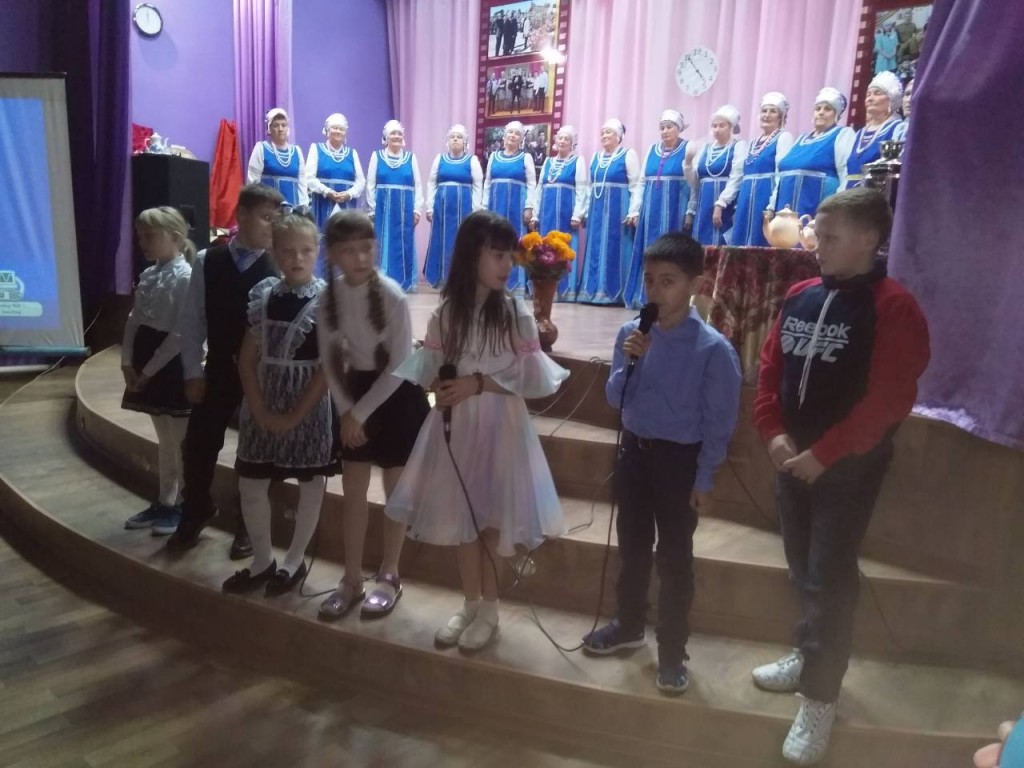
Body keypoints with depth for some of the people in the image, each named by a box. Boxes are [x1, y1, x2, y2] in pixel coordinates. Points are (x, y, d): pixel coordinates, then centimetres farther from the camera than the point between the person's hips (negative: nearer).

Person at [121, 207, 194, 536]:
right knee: (164, 439, 17)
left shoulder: (185, 278, -15)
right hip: (146, 361, 8)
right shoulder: (148, 275, 10)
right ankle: (164, 502, 27)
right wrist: (128, 361, -1)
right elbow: (134, 320, 10)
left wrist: (150, 370, -16)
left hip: (172, 364, -8)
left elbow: (181, 334, -18)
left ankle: (182, 506, 15)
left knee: (182, 441, 3)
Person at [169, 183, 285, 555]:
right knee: (198, 444, 11)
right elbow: (192, 320, 2)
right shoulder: (207, 261, -1)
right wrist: (193, 372, -1)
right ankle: (196, 512, 38)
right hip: (219, 370, 2)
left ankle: (249, 524, 31)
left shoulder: (278, 269, -9)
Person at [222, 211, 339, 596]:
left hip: (309, 406, -4)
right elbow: (247, 358, 3)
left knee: (310, 485, 9)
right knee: (250, 485, 9)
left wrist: (295, 416, -13)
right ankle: (263, 560, 28)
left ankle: (294, 561, 27)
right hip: (263, 406, 4)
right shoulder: (263, 295, 2)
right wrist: (260, 410, -7)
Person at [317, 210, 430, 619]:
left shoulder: (392, 295, -20)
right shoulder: (330, 295, -6)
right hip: (357, 391, 5)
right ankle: (352, 579, 23)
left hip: (398, 396, -4)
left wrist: (360, 412, -17)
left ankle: (389, 576, 24)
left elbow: (400, 365, -19)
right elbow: (329, 359, 1)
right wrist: (346, 411, -6)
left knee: (395, 489, 6)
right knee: (352, 490, 9)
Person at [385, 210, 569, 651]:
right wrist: (441, 387, -17)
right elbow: (430, 373, 5)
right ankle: (469, 604, 30)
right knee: (461, 515, 11)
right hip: (456, 425, 3)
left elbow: (533, 380, -9)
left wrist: (480, 384, -18)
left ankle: (489, 609, 25)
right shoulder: (444, 315, 0)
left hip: (500, 427, -2)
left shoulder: (516, 313, -8)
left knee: (492, 516, 6)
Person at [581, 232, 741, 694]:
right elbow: (614, 400, 3)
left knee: (674, 558, 7)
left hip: (679, 459, -5)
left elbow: (719, 422, -11)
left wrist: (703, 481, -9)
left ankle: (672, 652, 25)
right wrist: (629, 362, -15)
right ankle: (628, 626, 40)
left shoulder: (713, 348, -15)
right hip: (634, 450, 5)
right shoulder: (630, 333, -2)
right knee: (632, 546, 19)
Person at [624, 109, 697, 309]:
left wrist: (688, 163, -22)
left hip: (675, 210, -4)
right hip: (651, 210, 4)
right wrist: (634, 210, 8)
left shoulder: (689, 148, 2)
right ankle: (647, 297, 11)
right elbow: (641, 182, 14)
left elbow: (693, 185, -6)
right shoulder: (652, 149, 14)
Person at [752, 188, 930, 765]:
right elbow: (771, 367, 7)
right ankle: (811, 654, 37)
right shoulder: (801, 297, 6)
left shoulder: (894, 308, -13)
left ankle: (820, 696, 12)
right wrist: (773, 432, -5)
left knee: (830, 576, -1)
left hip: (850, 464, -6)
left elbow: (888, 399, -18)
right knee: (804, 567, 17)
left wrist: (824, 453, -19)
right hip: (794, 457, 6)